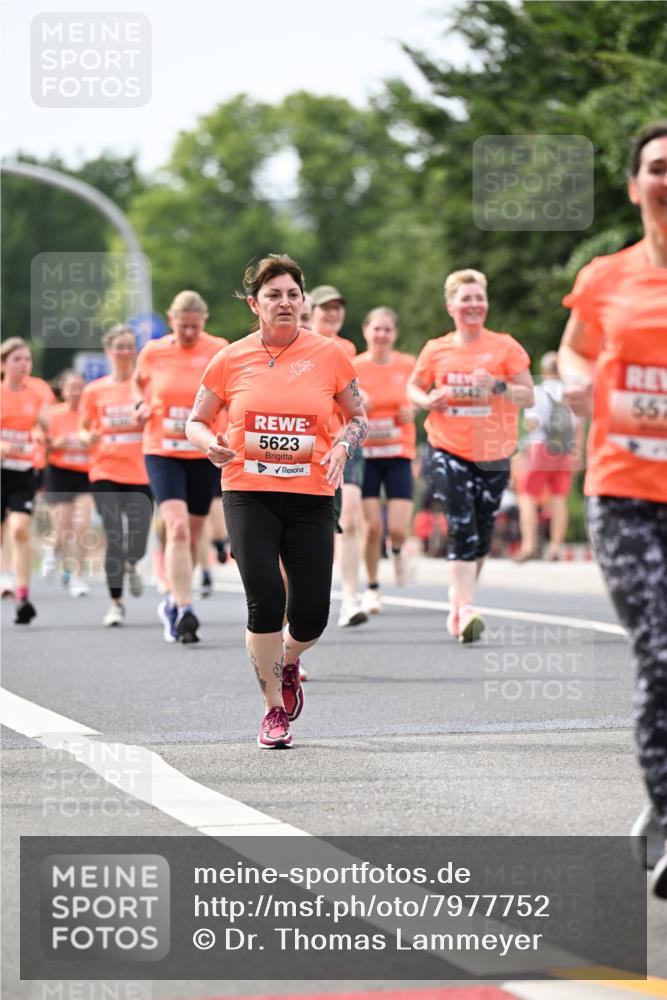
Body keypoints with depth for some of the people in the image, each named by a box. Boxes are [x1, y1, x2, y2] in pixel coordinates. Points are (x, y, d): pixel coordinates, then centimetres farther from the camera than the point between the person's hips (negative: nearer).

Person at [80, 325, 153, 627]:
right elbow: (82, 429, 14)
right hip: (105, 473, 1)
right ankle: (115, 603, 6)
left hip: (140, 474, -1)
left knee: (137, 544, -7)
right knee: (113, 538, -7)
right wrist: (88, 437, -9)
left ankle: (131, 566, 31)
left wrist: (147, 419, -15)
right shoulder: (94, 390, 7)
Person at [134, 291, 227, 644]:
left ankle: (174, 602, 31)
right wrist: (141, 405, -1)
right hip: (162, 452, -1)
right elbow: (139, 382, 18)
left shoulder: (218, 350, -3)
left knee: (192, 536, 10)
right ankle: (184, 610, -21)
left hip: (204, 455, 1)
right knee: (177, 527, -19)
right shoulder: (153, 352, -1)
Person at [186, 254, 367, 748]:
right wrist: (210, 443, -10)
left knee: (312, 615, -3)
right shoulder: (232, 359, 3)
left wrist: (342, 445, -8)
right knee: (266, 599, -14)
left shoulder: (329, 354, 3)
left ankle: (288, 664, 34)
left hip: (311, 498, 1)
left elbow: (358, 417, 13)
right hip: (249, 495, -1)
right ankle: (274, 709, 4)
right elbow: (196, 421, 12)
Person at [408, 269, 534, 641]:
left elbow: (528, 396, -3)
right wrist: (427, 400, -5)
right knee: (462, 527, -14)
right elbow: (414, 386, 18)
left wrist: (497, 386, -21)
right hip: (448, 450, -1)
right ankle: (466, 610, -19)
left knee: (482, 534, 7)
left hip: (494, 454, 1)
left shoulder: (505, 346, -1)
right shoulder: (436, 350, 3)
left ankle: (459, 598, 28)